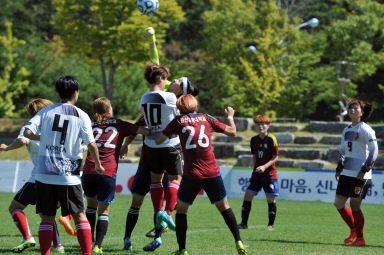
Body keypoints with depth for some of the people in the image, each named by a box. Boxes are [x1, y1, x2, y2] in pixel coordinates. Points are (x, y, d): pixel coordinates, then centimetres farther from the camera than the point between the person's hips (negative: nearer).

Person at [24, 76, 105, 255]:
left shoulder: (46, 111, 5)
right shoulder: (81, 116, 1)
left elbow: (28, 132, -7)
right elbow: (91, 144, -7)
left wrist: (42, 138, 13)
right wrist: (98, 165, 9)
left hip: (44, 173, 1)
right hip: (69, 176, -1)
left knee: (47, 218, 7)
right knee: (80, 216, 10)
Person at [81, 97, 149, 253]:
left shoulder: (91, 126, 15)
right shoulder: (119, 125, 9)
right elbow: (146, 131, 6)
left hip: (88, 171, 2)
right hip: (108, 173, -2)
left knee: (91, 205, 23)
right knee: (104, 211, 7)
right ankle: (98, 246, -3)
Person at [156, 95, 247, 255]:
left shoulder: (179, 121, 3)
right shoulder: (206, 119, 9)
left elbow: (158, 141, 4)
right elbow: (232, 132, 14)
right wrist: (230, 116, 33)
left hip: (191, 174, -2)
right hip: (212, 173, 2)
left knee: (181, 210, 12)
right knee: (224, 207, 15)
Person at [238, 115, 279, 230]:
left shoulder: (271, 139, -8)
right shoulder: (254, 140, 8)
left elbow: (275, 157, -8)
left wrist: (264, 166, -19)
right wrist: (256, 168, 13)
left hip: (269, 174, -5)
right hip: (257, 174, 5)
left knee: (271, 199, -5)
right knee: (248, 195, -2)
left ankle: (271, 224, 7)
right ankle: (244, 223, 5)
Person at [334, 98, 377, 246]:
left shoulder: (365, 130, -9)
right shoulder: (346, 130, 14)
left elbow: (374, 151, -13)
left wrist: (364, 170, -18)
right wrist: (339, 169, 18)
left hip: (360, 175, -8)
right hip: (346, 173, 8)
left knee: (355, 205, -5)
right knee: (338, 203, 6)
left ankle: (360, 238, 6)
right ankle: (353, 230, 24)